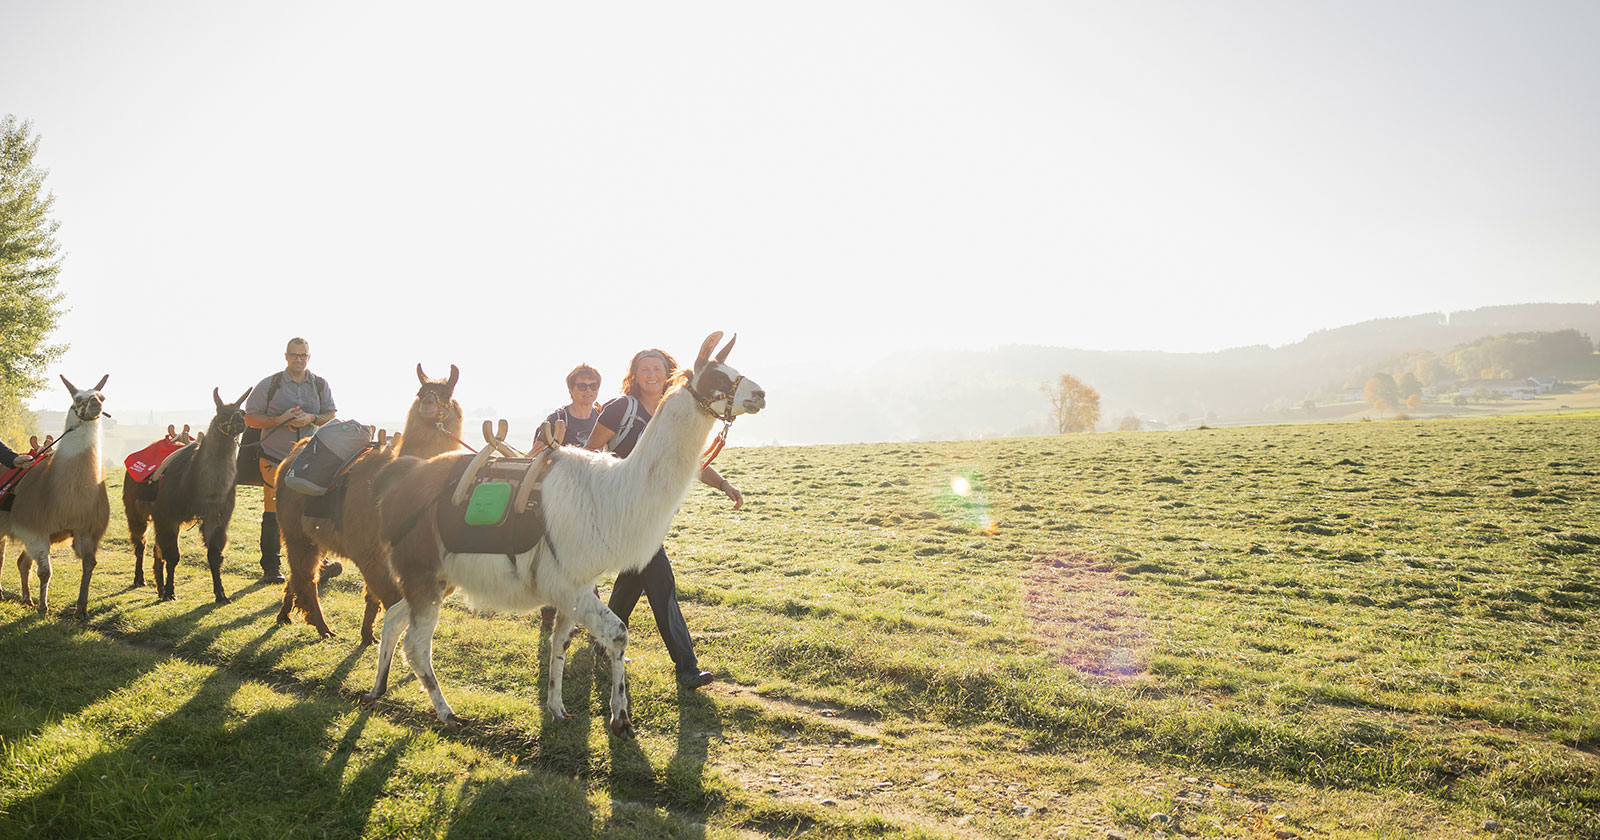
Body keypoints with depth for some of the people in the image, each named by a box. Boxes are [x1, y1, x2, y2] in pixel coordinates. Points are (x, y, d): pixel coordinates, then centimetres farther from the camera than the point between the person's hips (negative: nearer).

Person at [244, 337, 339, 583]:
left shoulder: (320, 385, 8)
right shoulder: (269, 385, 1)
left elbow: (331, 415, 9)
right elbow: (250, 417, 1)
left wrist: (312, 418, -11)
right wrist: (280, 420, -14)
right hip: (275, 458, -2)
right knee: (273, 513, 1)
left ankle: (319, 561, 0)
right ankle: (271, 567, 9)